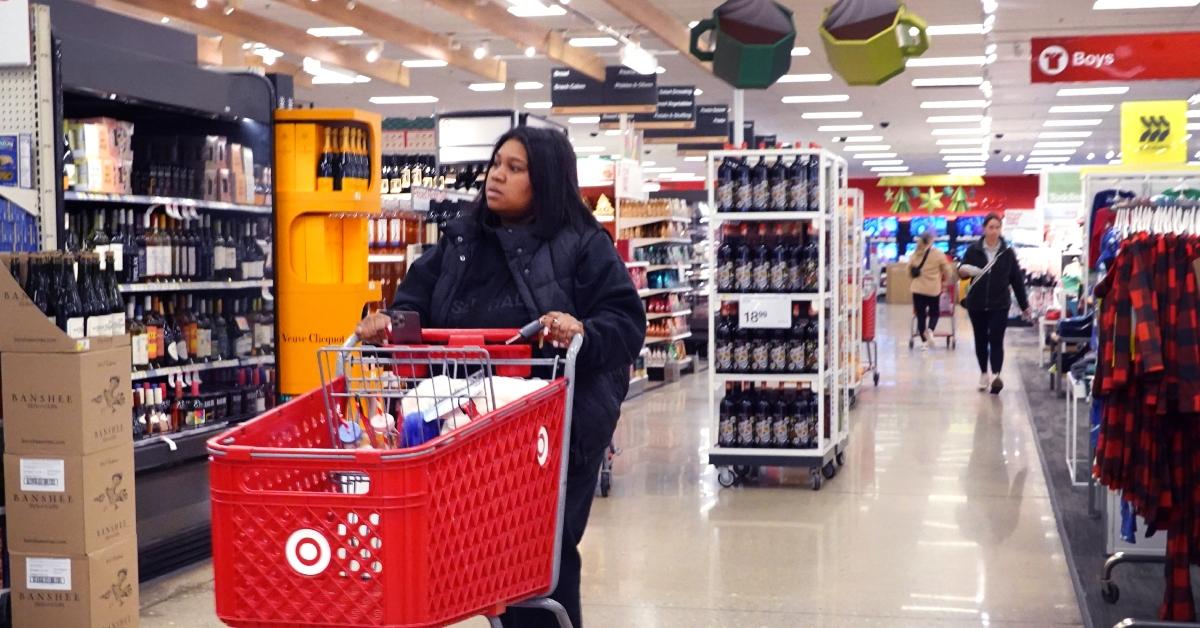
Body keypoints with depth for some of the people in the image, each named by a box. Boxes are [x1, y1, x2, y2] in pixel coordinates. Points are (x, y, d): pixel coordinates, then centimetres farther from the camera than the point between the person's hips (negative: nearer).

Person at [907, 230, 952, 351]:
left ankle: (924, 341, 8)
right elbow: (946, 271, 0)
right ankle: (930, 330, -15)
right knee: (934, 313, 13)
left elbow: (909, 271, 8)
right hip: (934, 289, -1)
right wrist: (945, 281, 19)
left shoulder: (915, 254, 1)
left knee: (920, 315, 7)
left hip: (918, 289, 1)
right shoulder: (938, 253, -5)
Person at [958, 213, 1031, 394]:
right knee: (981, 340, 11)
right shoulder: (973, 250, 0)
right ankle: (984, 373, 26)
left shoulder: (1008, 252, 1)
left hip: (999, 305, -1)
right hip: (976, 304, 1)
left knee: (996, 341, -10)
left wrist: (1024, 305, 7)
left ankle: (996, 376, -19)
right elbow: (962, 271, 3)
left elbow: (1017, 279, 5)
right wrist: (965, 270, -23)